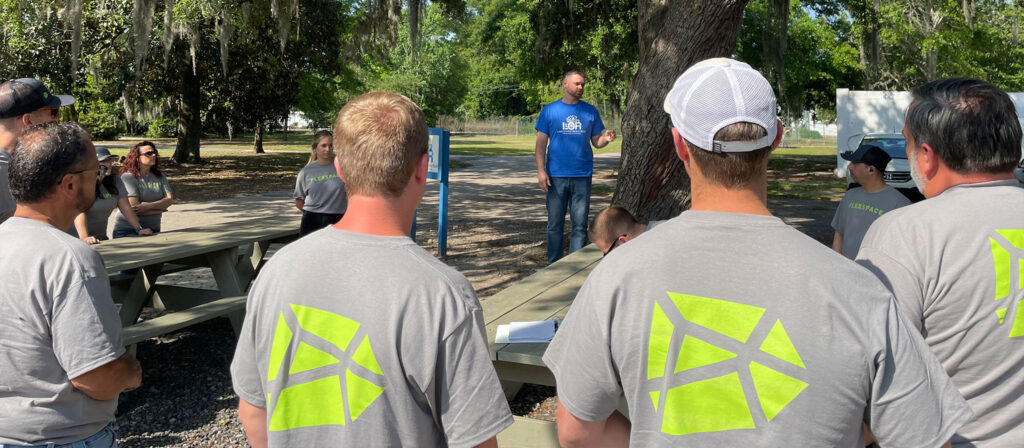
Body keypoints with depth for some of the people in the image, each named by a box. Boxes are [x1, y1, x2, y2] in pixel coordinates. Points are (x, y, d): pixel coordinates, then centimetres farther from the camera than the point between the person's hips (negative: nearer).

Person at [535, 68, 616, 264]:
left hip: (582, 176, 1)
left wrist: (606, 139, -12)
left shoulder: (590, 111, 9)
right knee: (555, 225, 6)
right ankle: (553, 266, 17)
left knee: (580, 225, 2)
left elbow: (596, 141, 11)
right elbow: (541, 143, 2)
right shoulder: (549, 110, 4)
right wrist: (541, 171, -6)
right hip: (556, 176, -1)